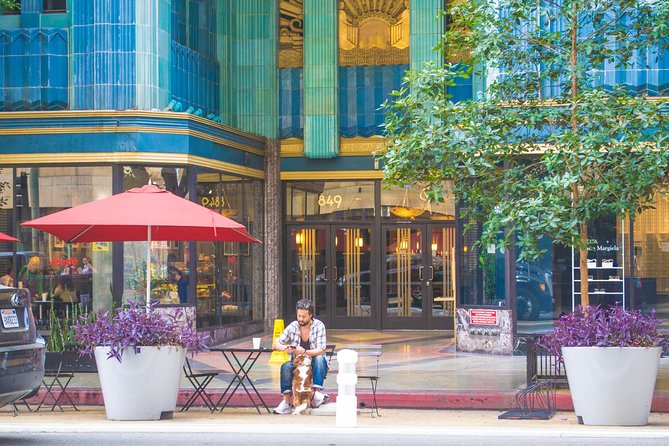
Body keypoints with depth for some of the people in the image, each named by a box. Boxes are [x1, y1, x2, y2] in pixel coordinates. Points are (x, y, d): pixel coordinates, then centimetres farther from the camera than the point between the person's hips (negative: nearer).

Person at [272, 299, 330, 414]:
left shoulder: (319, 326, -9)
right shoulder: (293, 326, -1)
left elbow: (321, 350, -18)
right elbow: (276, 343, -2)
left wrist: (304, 352, -37)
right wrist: (284, 348, -27)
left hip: (315, 365, -2)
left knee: (319, 358, -33)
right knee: (286, 366, -27)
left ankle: (317, 392, -37)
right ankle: (286, 402, -32)